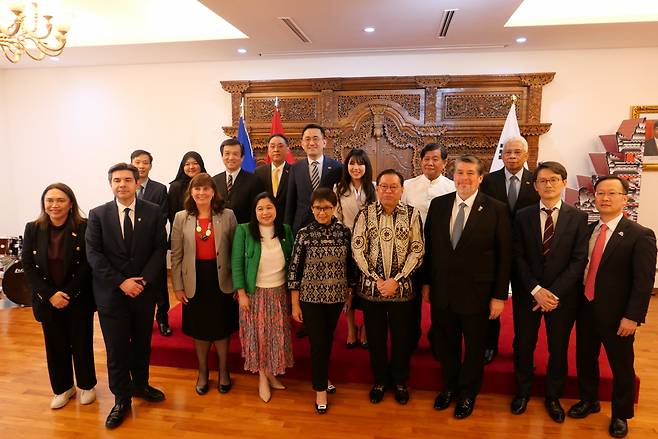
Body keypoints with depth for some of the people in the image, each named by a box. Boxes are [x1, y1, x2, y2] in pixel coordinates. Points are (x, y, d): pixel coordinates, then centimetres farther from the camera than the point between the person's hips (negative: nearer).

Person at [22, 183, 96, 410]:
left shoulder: (84, 228, -10)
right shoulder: (33, 229, -1)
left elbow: (87, 265, -11)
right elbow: (28, 266, -2)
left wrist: (68, 294, -17)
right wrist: (50, 295, -12)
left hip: (79, 299, -2)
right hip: (47, 300, 3)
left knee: (82, 343, 9)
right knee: (55, 345, 13)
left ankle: (86, 385, 31)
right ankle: (63, 388, 33)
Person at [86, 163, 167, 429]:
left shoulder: (153, 212, -1)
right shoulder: (98, 215, -1)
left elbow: (160, 249, -4)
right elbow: (93, 254, -6)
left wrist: (143, 280, -14)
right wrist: (121, 282, -15)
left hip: (144, 291, 1)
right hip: (111, 293, -1)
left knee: (142, 343, 16)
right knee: (116, 349, 7)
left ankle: (140, 385, 38)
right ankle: (122, 399, 24)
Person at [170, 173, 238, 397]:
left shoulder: (228, 216, -5)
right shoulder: (181, 218, -2)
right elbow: (176, 255, 0)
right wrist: (178, 286, -2)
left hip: (221, 280, -1)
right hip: (195, 282, 1)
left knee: (221, 327, 12)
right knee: (199, 329, 15)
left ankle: (223, 370, 34)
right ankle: (202, 371, 36)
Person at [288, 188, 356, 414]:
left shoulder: (344, 232, -3)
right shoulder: (304, 234, -9)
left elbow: (350, 265, 5)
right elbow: (294, 269, -6)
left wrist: (350, 294, 8)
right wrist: (295, 304, -6)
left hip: (336, 296, 3)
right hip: (311, 297, -2)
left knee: (328, 340, 18)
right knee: (317, 342, 3)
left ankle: (322, 377, 41)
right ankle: (320, 389, 21)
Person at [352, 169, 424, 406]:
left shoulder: (412, 214, -3)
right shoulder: (365, 213, -3)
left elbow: (417, 251, -5)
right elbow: (357, 249, -4)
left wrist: (396, 280, -12)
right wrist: (376, 280, -11)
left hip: (402, 288, 0)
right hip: (371, 288, 1)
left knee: (402, 337, 12)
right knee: (375, 337, 13)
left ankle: (400, 381, 35)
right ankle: (379, 380, 34)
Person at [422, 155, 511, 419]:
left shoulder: (496, 209, -9)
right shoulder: (438, 205, 0)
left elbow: (504, 256, -7)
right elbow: (429, 246, 6)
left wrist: (499, 296, -8)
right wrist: (427, 281, 7)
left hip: (476, 293, -2)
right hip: (441, 291, 3)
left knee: (474, 346, 16)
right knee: (444, 343, 17)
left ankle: (468, 393, 40)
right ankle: (449, 386, 43)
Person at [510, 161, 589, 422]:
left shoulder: (578, 217, -2)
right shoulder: (522, 216, 0)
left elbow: (579, 260, -8)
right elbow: (518, 258, -4)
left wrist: (554, 293, -15)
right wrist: (536, 289, -14)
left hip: (563, 295, 0)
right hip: (527, 293, 1)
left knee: (559, 348, 13)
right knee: (523, 345, 11)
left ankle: (553, 397, 34)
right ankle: (522, 391, 33)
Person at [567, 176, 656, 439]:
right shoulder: (587, 230, 4)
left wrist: (632, 317, -18)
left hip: (616, 315, -4)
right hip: (586, 309, 5)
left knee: (621, 366, 13)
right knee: (585, 358, 18)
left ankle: (621, 414, 34)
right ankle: (588, 401, 41)